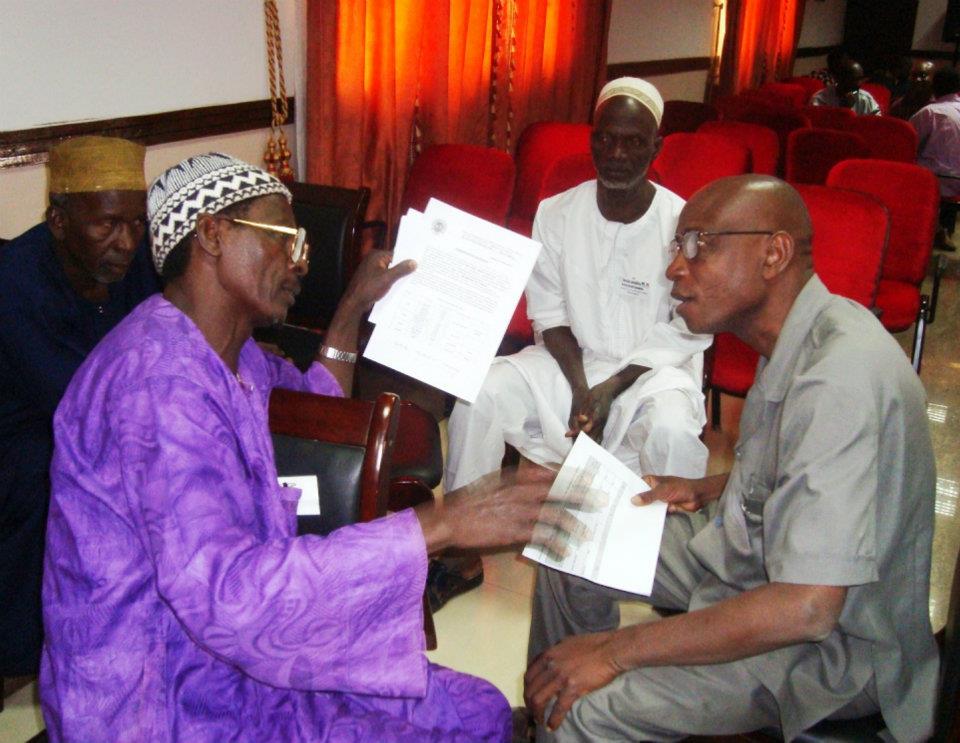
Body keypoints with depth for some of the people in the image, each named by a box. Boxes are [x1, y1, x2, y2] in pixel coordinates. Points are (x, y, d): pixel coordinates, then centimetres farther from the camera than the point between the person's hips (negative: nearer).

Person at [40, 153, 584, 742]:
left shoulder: (230, 351, 6)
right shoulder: (157, 379, -26)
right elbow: (225, 592, -36)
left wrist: (356, 308, 17)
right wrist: (439, 524, -37)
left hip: (241, 659, 9)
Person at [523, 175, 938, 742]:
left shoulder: (840, 376, -31)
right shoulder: (805, 333, 0)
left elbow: (804, 608, -34)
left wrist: (616, 649, -28)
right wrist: (712, 489, 5)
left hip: (836, 639, -9)